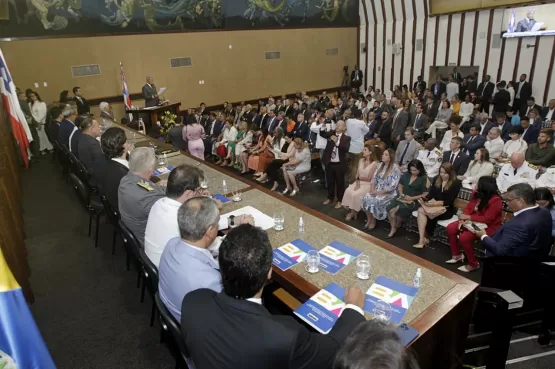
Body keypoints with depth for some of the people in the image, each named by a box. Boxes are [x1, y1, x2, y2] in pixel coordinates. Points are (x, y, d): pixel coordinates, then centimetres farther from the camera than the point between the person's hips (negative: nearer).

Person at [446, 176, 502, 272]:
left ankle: (473, 263, -6)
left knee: (464, 237, -27)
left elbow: (487, 219, -26)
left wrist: (468, 217, -23)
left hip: (488, 227, -8)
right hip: (473, 222, 8)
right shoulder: (477, 194, -2)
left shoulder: (495, 200, -25)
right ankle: (457, 255, 9)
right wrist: (464, 218, -14)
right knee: (450, 228, -6)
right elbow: (468, 207, 4)